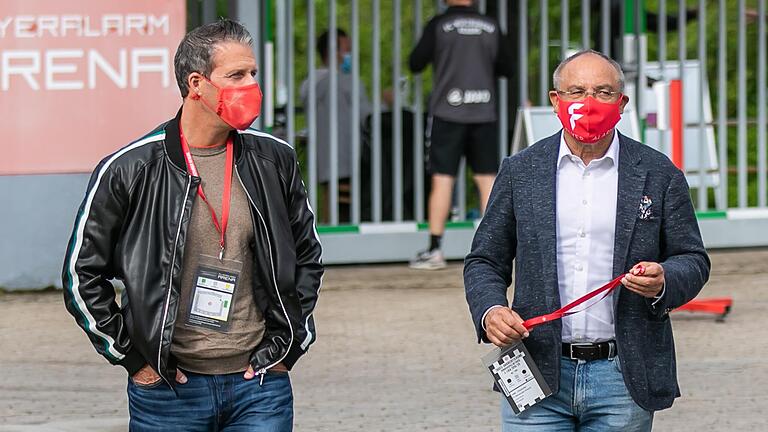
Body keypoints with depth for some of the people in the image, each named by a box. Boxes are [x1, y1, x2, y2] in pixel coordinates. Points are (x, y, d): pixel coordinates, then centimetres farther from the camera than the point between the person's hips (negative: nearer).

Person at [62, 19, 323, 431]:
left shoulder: (274, 160, 5)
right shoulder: (129, 169, -5)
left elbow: (307, 257, 17)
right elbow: (82, 274, 1)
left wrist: (288, 345, 9)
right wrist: (133, 358, -1)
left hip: (260, 386, 2)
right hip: (168, 391, -2)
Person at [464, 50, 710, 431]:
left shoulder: (657, 174, 5)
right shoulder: (520, 171, 7)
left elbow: (693, 260, 9)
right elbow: (485, 260, 11)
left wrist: (663, 282, -14)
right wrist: (489, 310, -9)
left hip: (623, 378, 0)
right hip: (538, 375, 0)